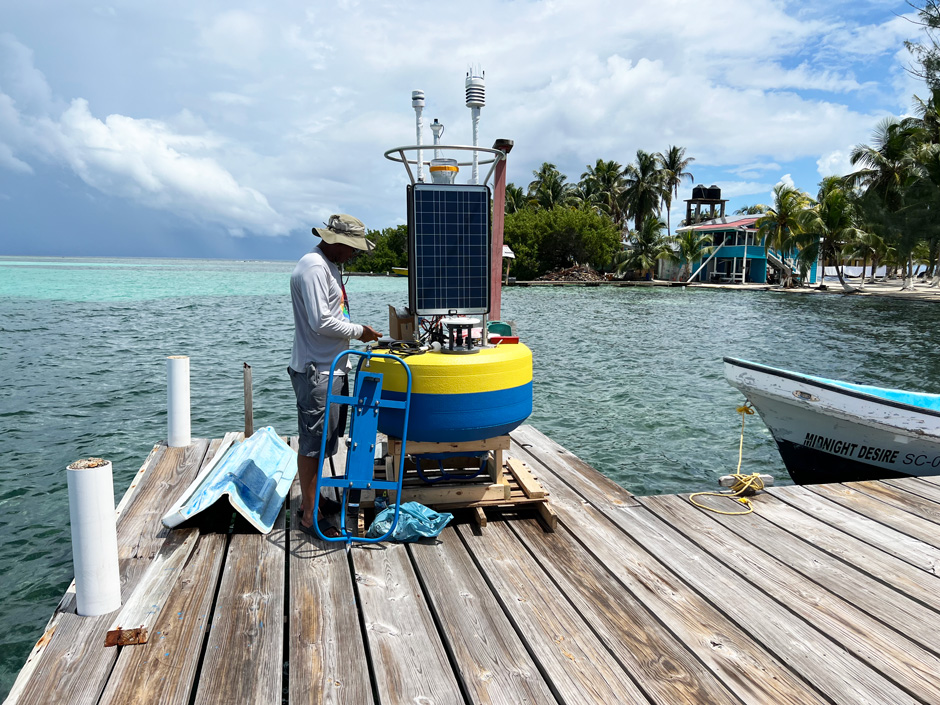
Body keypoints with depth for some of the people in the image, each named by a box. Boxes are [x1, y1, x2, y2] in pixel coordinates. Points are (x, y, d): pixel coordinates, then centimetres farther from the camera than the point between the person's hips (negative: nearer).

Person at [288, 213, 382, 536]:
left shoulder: (329, 265, 15)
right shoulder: (314, 268, -19)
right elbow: (321, 322, -24)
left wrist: (356, 331, 16)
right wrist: (359, 331, -13)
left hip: (332, 367, 11)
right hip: (316, 372, -11)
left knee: (325, 437, 19)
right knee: (313, 440, -3)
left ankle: (311, 495, 33)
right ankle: (309, 515, 6)